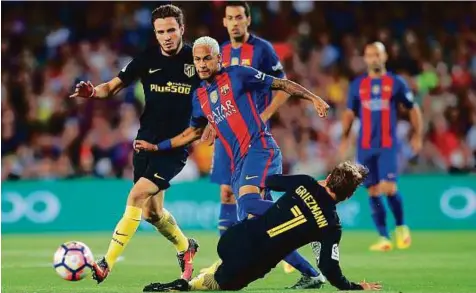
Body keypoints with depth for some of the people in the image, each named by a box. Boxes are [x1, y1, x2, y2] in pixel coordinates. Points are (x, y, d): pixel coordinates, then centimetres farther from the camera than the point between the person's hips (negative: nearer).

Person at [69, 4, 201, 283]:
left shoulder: (196, 59, -6)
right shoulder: (147, 59, 0)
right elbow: (113, 86, 0)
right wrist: (92, 91, -20)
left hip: (176, 145, -4)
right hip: (147, 141, 4)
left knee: (137, 196, -20)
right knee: (151, 211, 12)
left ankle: (106, 264, -20)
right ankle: (185, 247, 41)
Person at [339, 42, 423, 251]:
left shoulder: (396, 83, 2)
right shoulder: (357, 85, 8)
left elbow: (413, 109, 9)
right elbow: (350, 113, 16)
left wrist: (417, 135, 4)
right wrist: (345, 137, 5)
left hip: (388, 145, -3)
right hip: (365, 147, 3)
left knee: (388, 188, -16)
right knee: (373, 191, 1)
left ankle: (401, 226, 9)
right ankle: (384, 238, 7)